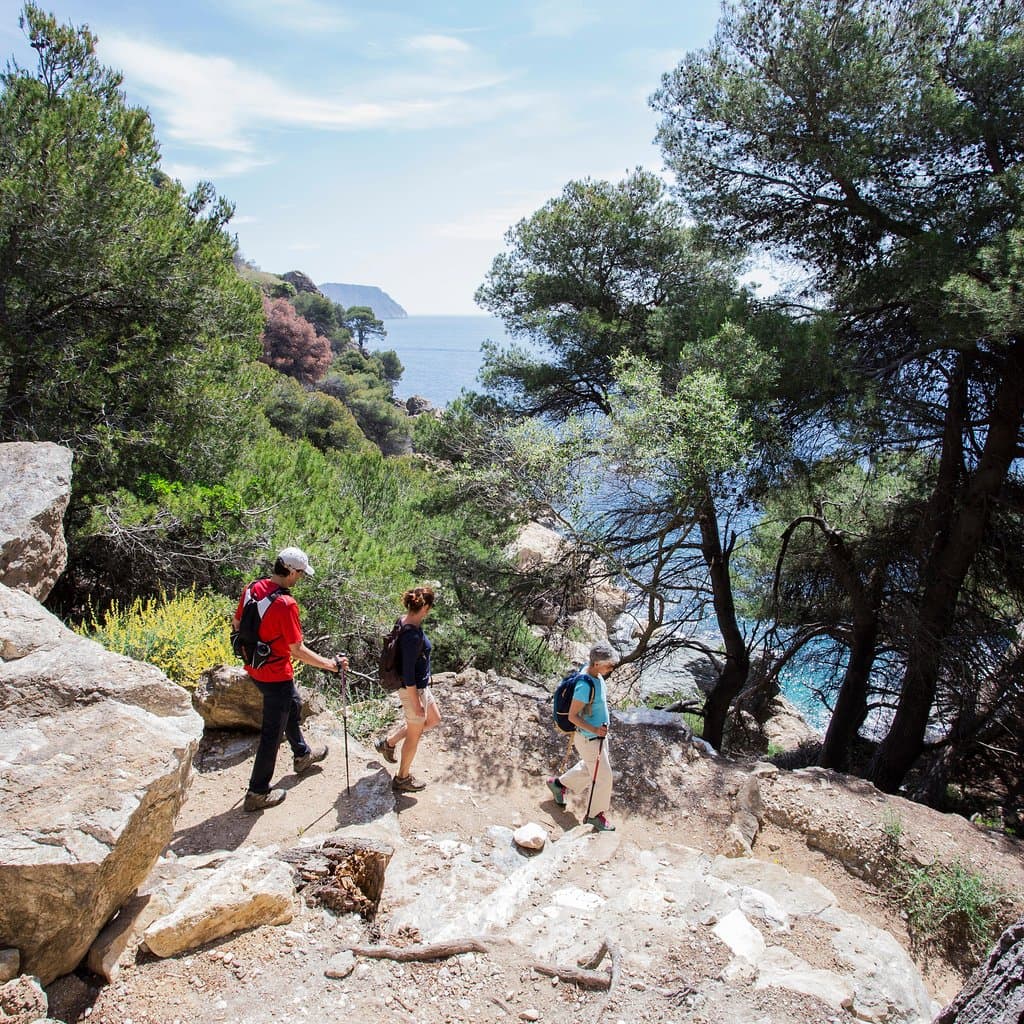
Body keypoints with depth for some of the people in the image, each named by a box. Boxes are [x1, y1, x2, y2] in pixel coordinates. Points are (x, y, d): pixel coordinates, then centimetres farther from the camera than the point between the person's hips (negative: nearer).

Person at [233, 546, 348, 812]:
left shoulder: (252, 588, -5)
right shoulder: (285, 604, -29)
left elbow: (236, 624, 9)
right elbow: (297, 650, -25)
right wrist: (332, 664, -18)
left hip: (254, 667, 9)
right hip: (275, 675, -9)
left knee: (292, 705, 30)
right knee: (272, 732, 7)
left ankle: (302, 755, 50)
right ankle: (258, 793, 19)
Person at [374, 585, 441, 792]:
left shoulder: (404, 621, -3)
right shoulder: (413, 635, -31)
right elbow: (408, 673, -26)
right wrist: (416, 703, -18)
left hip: (420, 685, 9)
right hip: (414, 690, -9)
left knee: (434, 719, 25)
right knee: (414, 735, 11)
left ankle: (389, 742, 35)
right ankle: (403, 779, 31)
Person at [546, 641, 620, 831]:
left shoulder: (596, 674, -5)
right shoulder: (585, 685, -33)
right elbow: (572, 716, -27)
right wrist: (594, 729, -34)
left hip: (598, 734, 9)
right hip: (589, 739, -9)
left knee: (590, 768, 27)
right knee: (603, 776, 5)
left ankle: (559, 783, 45)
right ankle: (595, 815, 26)